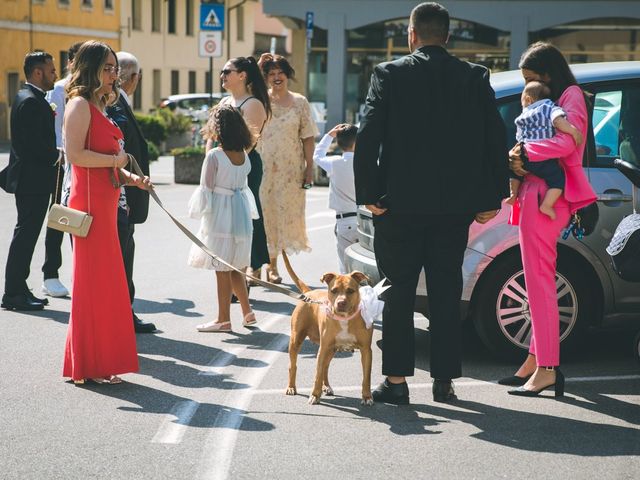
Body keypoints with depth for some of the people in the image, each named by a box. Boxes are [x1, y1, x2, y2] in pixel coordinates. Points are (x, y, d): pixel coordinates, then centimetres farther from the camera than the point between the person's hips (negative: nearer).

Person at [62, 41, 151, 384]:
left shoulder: (99, 107, 20)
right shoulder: (80, 104, -10)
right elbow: (75, 154, -21)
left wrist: (131, 178, 8)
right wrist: (116, 160, -12)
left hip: (106, 203, 10)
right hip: (89, 203, -10)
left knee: (107, 283, 12)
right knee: (92, 282, -5)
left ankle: (100, 361, 20)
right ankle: (89, 367, 2)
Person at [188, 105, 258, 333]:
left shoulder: (214, 155, -15)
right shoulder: (244, 155, 4)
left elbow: (207, 188, -12)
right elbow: (244, 183, 11)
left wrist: (203, 214, -2)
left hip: (220, 217, -7)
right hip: (241, 214, 7)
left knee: (222, 269, 0)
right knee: (233, 268, 18)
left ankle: (224, 319, 5)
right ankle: (247, 311, 20)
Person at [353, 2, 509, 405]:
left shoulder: (389, 74, -4)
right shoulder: (475, 77, 3)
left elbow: (368, 137, -9)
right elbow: (496, 139, 1)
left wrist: (369, 194, -4)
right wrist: (491, 198, 5)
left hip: (400, 204, -2)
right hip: (455, 205, 2)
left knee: (399, 293, 5)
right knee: (447, 293, 9)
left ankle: (396, 379, 6)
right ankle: (445, 380, 11)